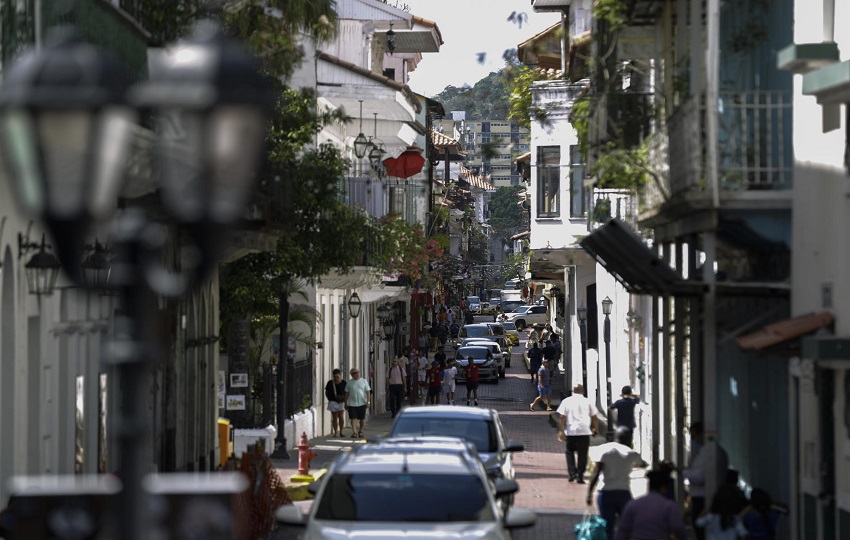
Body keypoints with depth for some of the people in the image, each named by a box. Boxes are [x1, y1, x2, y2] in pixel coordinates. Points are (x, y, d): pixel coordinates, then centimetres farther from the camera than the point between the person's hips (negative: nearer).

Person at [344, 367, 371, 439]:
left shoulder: (364, 381, 4)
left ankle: (360, 431, 24)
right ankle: (354, 432, -4)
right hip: (352, 403, 0)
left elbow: (368, 392, 3)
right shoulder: (349, 383, 5)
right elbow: (346, 393, 10)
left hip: (362, 403, 0)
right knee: (353, 418, -6)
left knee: (362, 418, 6)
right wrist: (346, 403, 8)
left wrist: (368, 401, -6)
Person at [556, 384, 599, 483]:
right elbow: (594, 417, 9)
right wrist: (596, 429, 20)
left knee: (570, 452, 17)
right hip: (584, 431, 0)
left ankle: (572, 473, 5)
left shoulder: (566, 401, 4)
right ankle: (580, 476, 2)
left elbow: (561, 417, -2)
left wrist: (561, 431, 0)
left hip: (571, 431, 0)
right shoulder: (588, 402, 6)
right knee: (582, 454, 4)